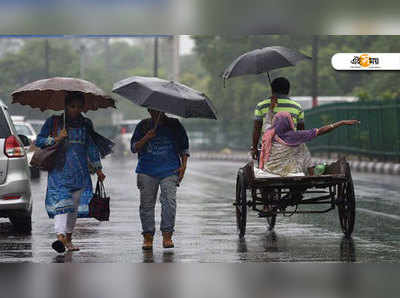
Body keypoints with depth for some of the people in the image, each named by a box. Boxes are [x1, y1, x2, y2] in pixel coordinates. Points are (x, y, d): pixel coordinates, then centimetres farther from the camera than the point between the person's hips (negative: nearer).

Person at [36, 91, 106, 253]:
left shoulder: (86, 124, 12)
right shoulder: (54, 121, 3)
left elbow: (92, 147, 18)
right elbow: (39, 141, 3)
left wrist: (98, 169, 15)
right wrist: (56, 139, -12)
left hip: (80, 171, 4)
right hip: (59, 169, -4)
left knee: (74, 205, 5)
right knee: (61, 202, -19)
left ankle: (68, 238, 15)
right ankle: (60, 236, -31)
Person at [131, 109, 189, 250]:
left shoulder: (174, 125, 9)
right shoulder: (143, 126, 9)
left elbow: (184, 148, 15)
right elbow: (134, 148, 5)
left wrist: (183, 165, 2)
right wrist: (146, 138, -12)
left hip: (169, 171, -1)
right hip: (147, 172, 1)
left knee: (169, 201, -15)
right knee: (147, 204, -1)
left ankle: (167, 235, -12)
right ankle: (148, 236, 7)